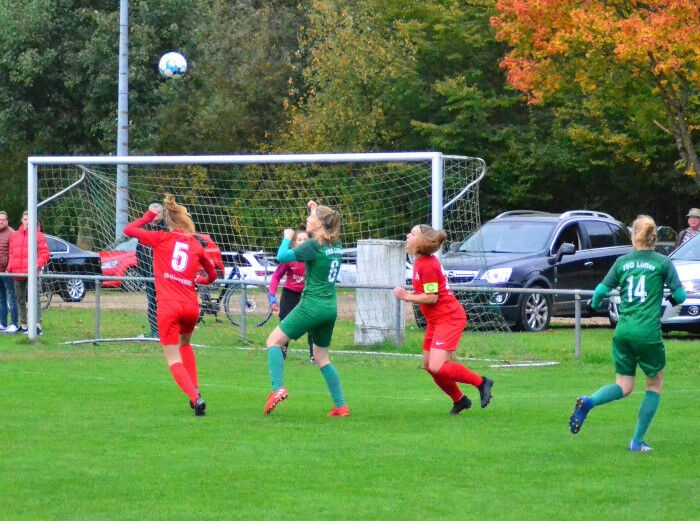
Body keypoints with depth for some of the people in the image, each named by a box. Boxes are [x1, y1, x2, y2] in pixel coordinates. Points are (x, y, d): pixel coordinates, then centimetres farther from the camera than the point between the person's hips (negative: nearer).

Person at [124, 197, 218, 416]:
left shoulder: (162, 238, 0)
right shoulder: (196, 245, 9)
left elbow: (128, 230, 7)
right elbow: (212, 275, 22)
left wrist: (149, 216, 20)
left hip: (168, 307, -4)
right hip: (191, 306, 4)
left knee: (174, 359, 0)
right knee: (185, 344, 32)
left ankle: (195, 397, -20)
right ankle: (195, 389, 23)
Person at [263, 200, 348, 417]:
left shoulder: (314, 246, -14)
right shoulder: (336, 245, 8)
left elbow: (282, 256, -17)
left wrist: (287, 237, 0)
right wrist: (317, 210, 27)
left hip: (312, 305, -8)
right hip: (331, 308, 8)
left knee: (274, 341, -1)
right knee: (321, 358, 18)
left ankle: (278, 388, -17)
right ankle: (341, 405, 13)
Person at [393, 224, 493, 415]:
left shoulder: (427, 265, -21)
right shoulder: (421, 262, 11)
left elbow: (431, 298, -22)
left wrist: (406, 296, -13)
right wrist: (410, 293, 6)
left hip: (448, 319, -11)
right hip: (436, 320, 11)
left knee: (437, 367, -19)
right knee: (428, 365, 11)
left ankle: (481, 382, -5)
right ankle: (459, 400, 24)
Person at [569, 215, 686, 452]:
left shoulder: (622, 262, 8)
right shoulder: (662, 263, 1)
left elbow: (601, 290, 6)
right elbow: (680, 295, 1)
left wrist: (596, 304, 28)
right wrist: (671, 300, 24)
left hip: (623, 332, 3)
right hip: (649, 333, -3)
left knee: (624, 387, 11)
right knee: (655, 384, 16)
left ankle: (588, 402, -18)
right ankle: (638, 441, 13)